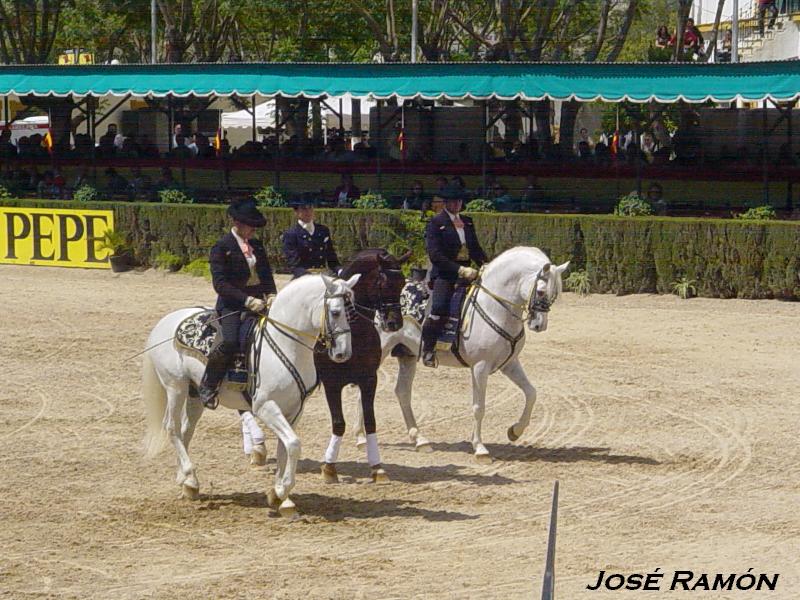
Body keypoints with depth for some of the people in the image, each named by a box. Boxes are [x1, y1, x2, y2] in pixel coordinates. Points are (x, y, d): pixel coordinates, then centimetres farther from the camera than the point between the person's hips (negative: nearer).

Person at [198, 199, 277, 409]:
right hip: (231, 304, -7)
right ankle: (208, 386, -8)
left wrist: (271, 295, -6)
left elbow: (267, 274, 16)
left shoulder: (257, 246, 15)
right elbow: (220, 284, -13)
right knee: (230, 342, -29)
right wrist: (247, 300, -21)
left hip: (258, 301, 7)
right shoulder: (222, 247, -5)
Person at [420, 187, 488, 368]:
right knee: (440, 309, -28)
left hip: (465, 271, 7)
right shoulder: (436, 223, -1)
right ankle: (428, 349, -14)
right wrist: (460, 270, -19)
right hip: (444, 274, -7)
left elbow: (476, 248, 23)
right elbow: (435, 255, -11)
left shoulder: (468, 222, 19)